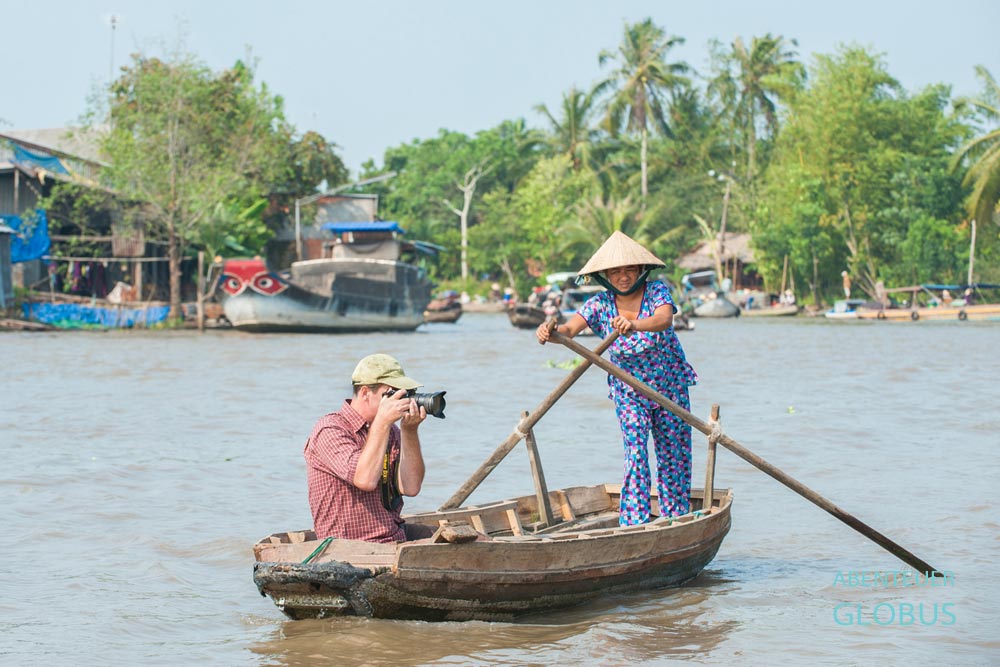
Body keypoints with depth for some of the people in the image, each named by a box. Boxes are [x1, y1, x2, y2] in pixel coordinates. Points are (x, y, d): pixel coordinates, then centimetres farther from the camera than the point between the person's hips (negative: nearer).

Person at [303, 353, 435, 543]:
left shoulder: (389, 431, 12)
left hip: (396, 537, 8)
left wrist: (409, 431, -8)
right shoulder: (329, 430, -11)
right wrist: (382, 421, -23)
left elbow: (410, 488, -1)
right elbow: (365, 480, -26)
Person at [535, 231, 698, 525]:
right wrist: (550, 331, -51)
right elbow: (569, 329, -27)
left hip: (671, 387, 0)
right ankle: (633, 521, -18)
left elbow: (664, 319, -38)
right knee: (635, 450, -18)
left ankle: (676, 518, 26)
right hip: (629, 393, 0)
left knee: (674, 455, 8)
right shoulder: (600, 304, -12)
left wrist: (634, 325, -60)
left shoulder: (657, 292, -17)